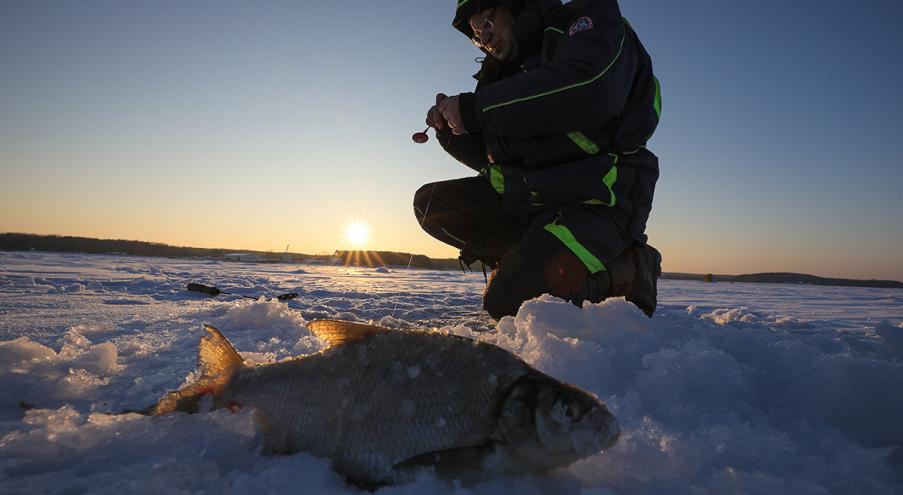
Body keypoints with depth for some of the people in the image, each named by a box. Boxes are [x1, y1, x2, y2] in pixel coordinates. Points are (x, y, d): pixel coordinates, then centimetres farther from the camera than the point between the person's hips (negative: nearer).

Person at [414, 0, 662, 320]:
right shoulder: (510, 72, 23)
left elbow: (590, 89, -23)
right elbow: (492, 158, 26)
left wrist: (476, 108, -17)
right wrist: (451, 129, 7)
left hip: (597, 197, -8)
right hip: (531, 198, 8)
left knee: (511, 297, -27)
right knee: (432, 203, 1)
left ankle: (627, 272, -3)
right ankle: (529, 260, -4)